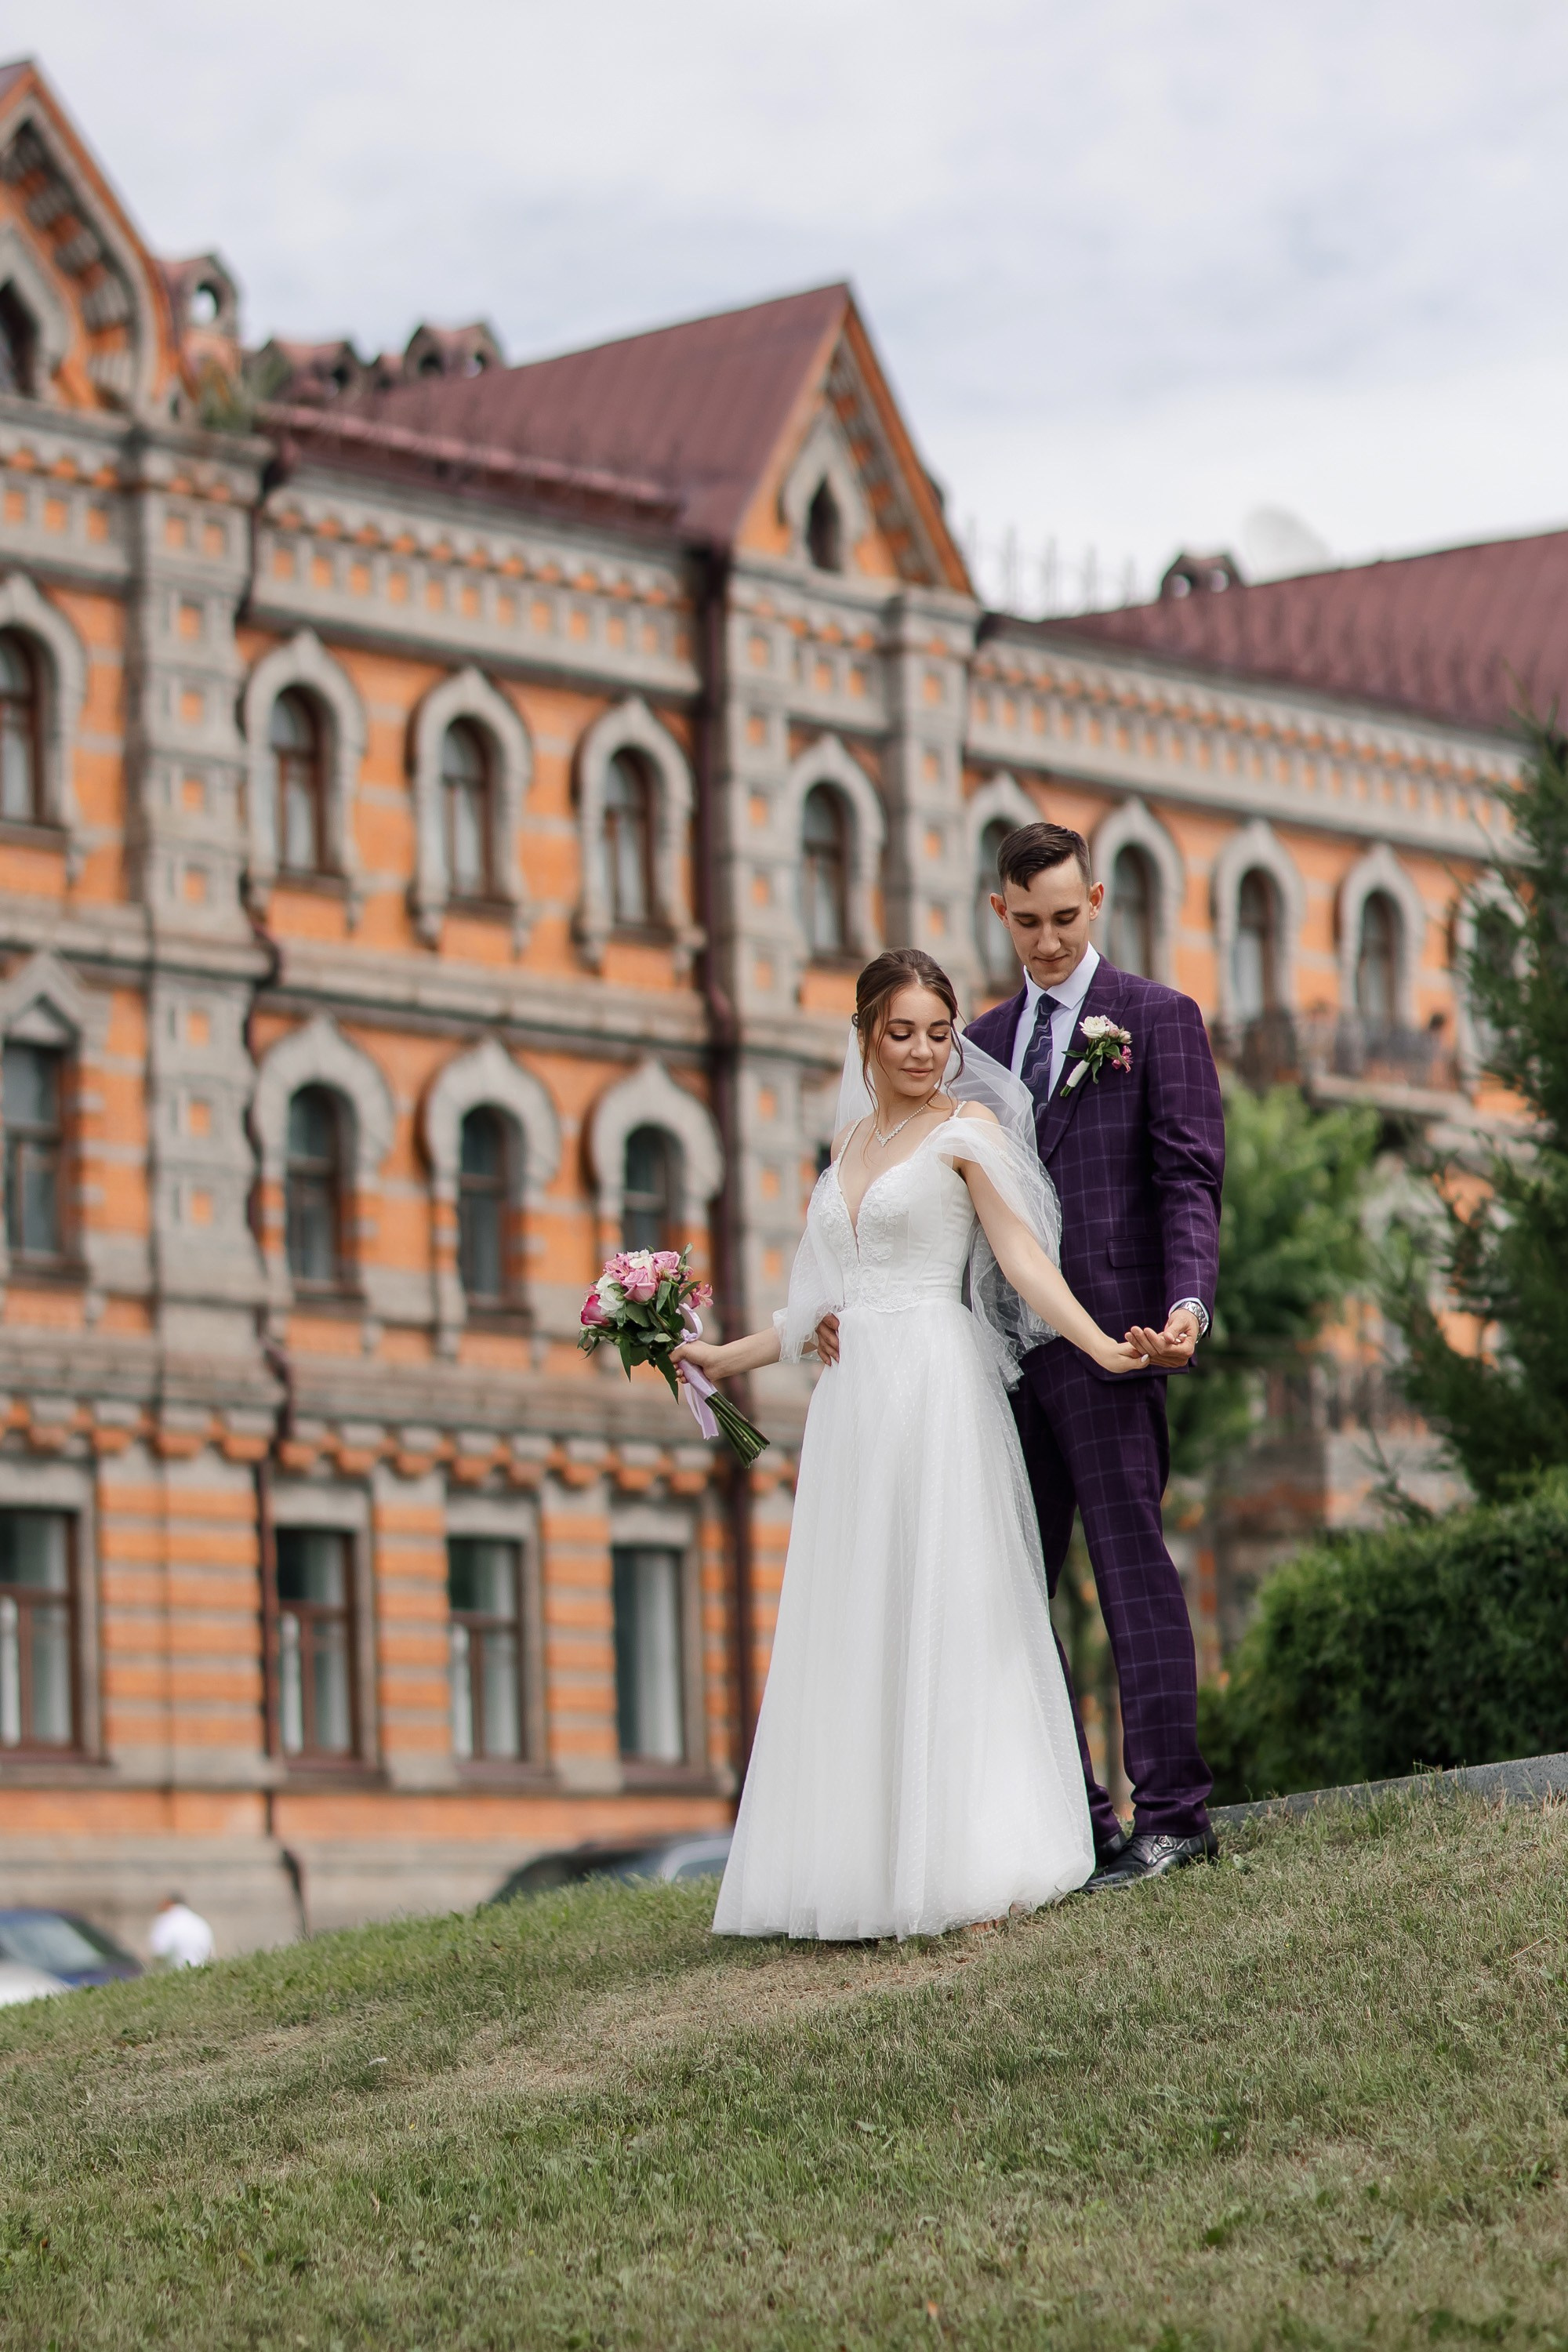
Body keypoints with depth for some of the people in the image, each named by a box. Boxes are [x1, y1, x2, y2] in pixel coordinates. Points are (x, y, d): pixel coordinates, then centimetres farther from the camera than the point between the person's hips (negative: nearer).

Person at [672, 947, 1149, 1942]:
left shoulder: (968, 1129, -1)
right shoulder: (851, 1140, 18)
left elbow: (1022, 1255, -11)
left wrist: (1102, 1346, -26)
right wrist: (725, 1356, 30)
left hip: (937, 1385, -7)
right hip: (854, 1398, 7)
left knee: (947, 1613, -8)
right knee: (857, 1627, 3)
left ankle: (973, 1864, -6)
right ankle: (870, 1871, 4)